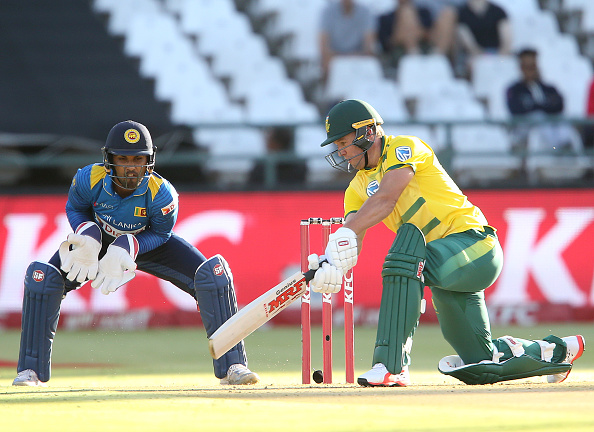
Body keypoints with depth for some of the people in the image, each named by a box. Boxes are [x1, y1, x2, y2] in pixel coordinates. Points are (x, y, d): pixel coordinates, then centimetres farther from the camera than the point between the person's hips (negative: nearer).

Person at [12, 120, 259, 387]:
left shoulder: (162, 194, -34)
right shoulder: (89, 180, -30)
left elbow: (161, 233, -16)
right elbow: (75, 209, -8)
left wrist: (126, 247, -33)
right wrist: (88, 236, -29)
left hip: (149, 243, -1)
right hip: (100, 240, 1)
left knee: (214, 274, -22)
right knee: (42, 278, -21)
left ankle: (231, 365, -10)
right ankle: (32, 370, -5)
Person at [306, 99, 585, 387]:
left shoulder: (404, 148, -6)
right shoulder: (358, 189, 15)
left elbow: (386, 199, -24)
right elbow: (351, 243, -1)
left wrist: (346, 234, -35)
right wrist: (333, 263, -23)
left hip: (475, 242, -9)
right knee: (481, 367, 9)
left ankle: (391, 365, -44)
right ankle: (556, 351, 35)